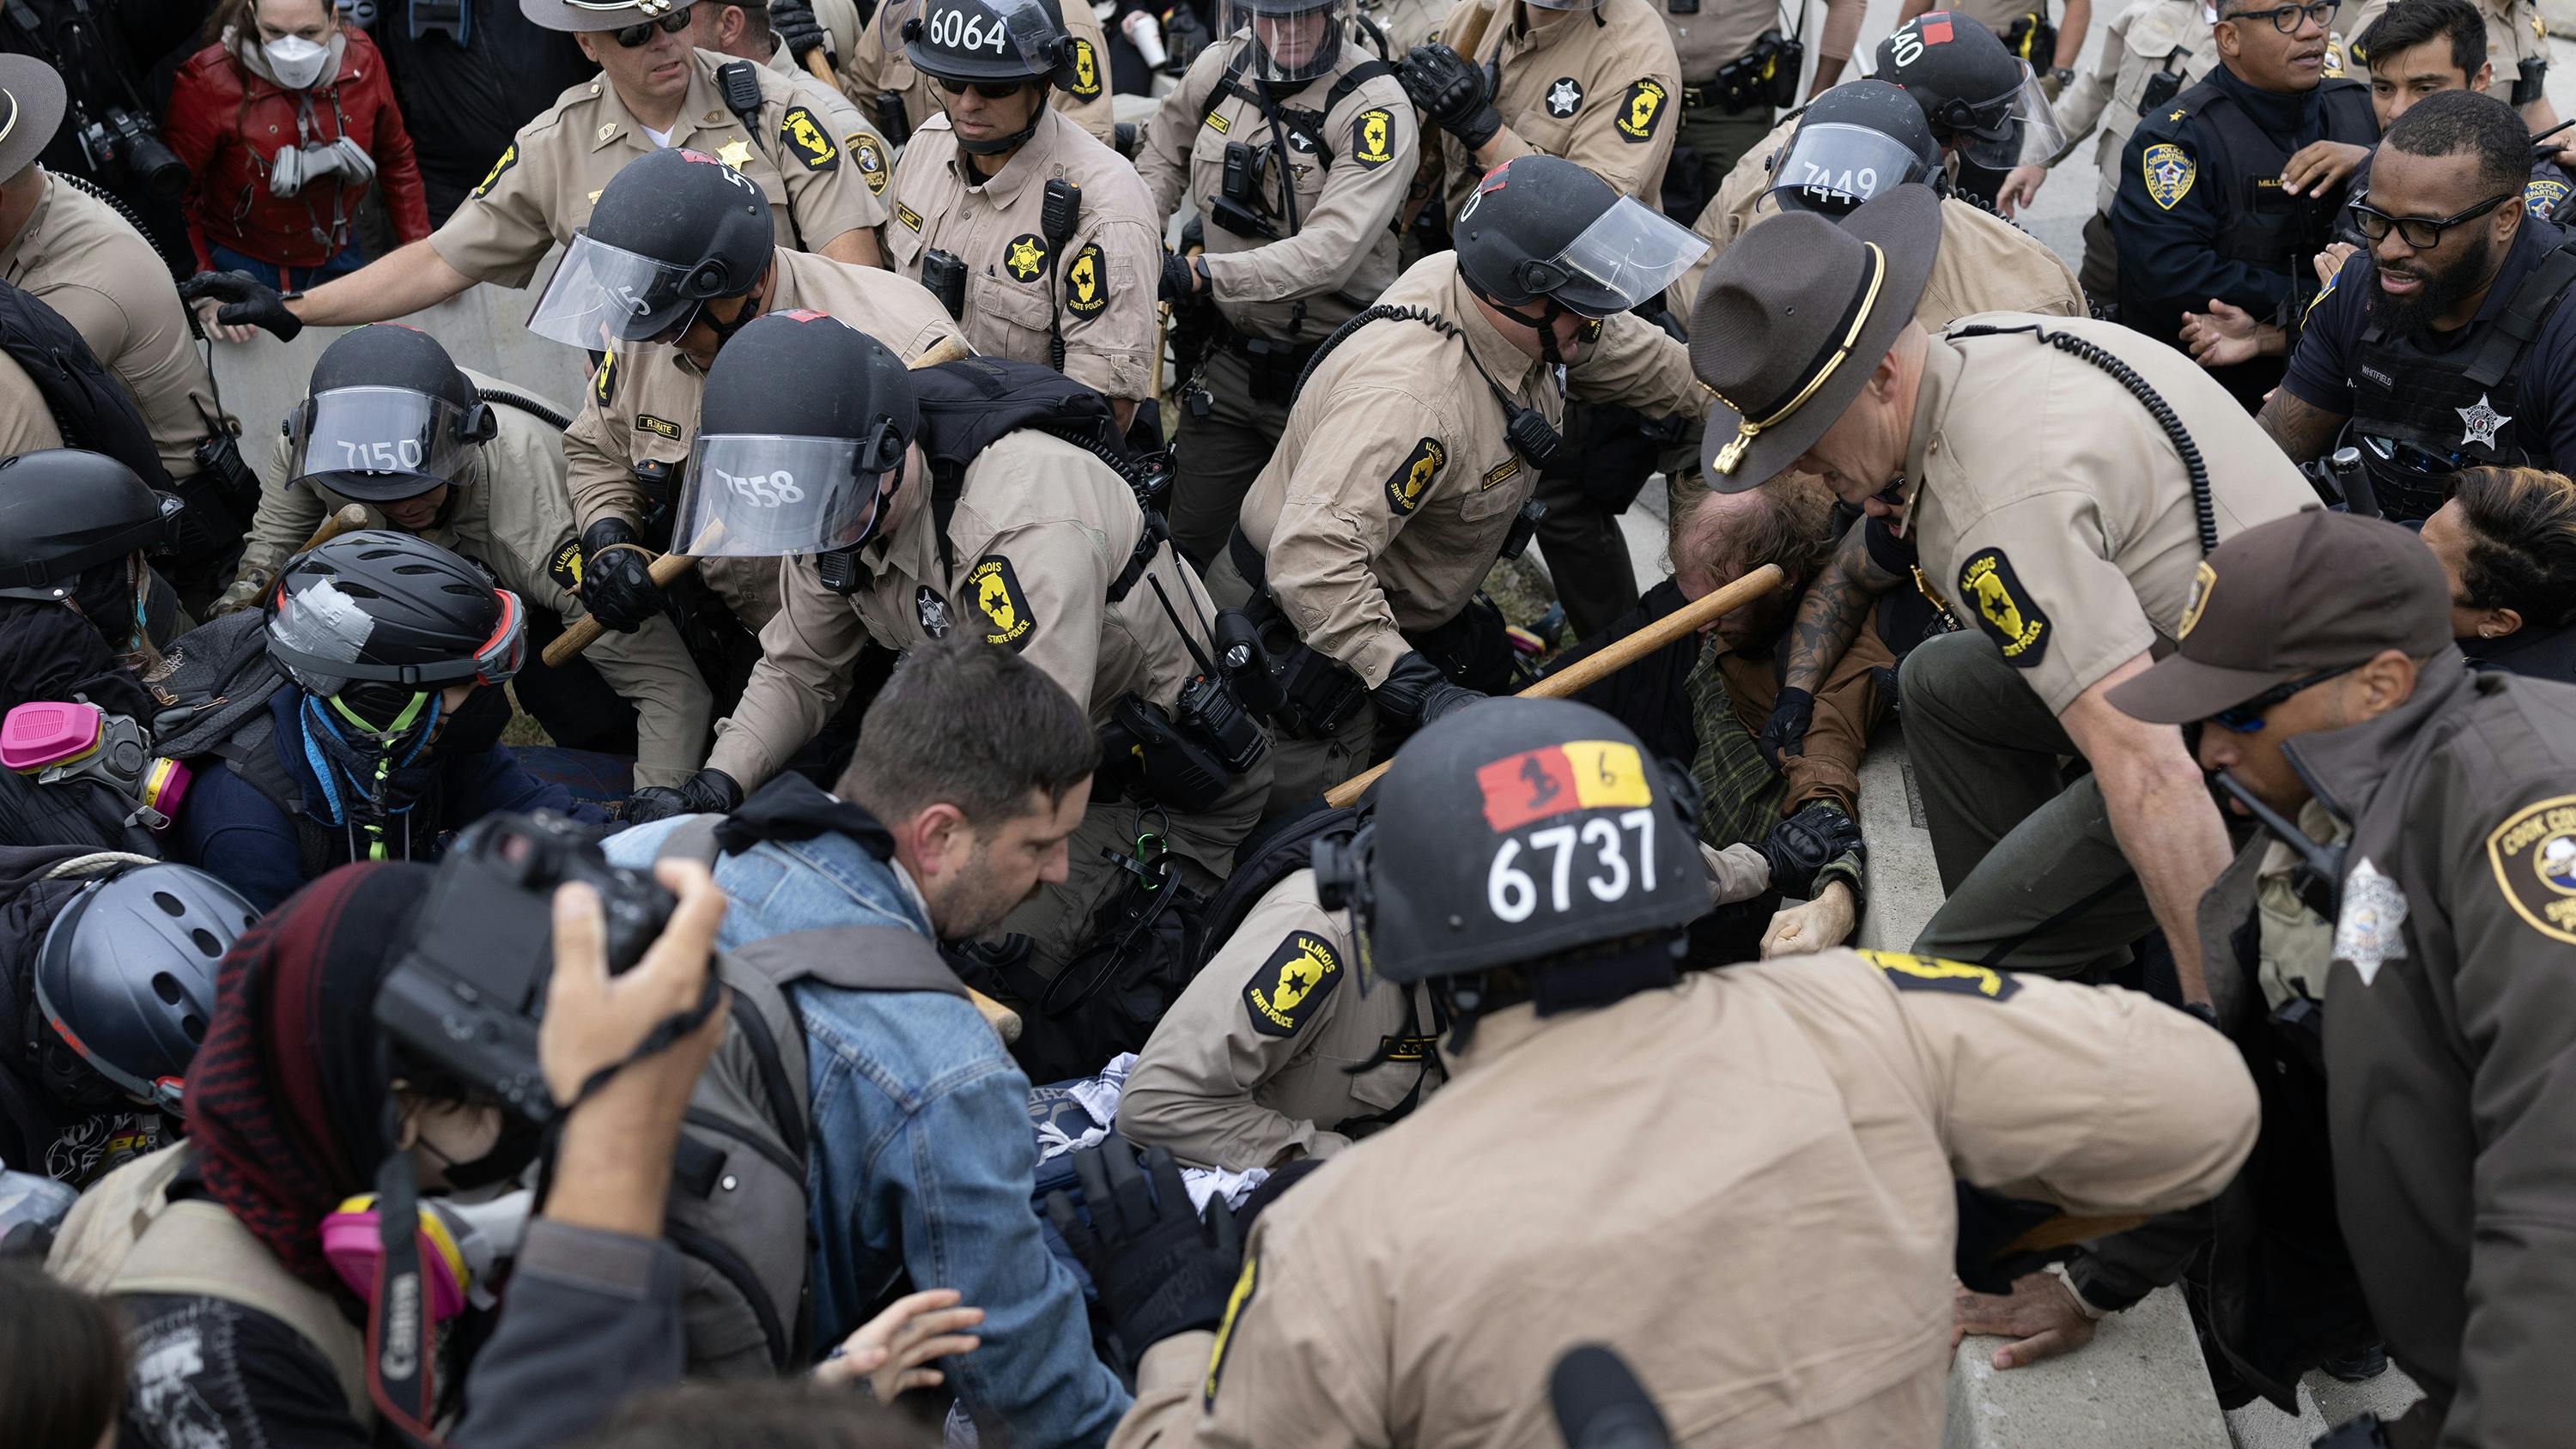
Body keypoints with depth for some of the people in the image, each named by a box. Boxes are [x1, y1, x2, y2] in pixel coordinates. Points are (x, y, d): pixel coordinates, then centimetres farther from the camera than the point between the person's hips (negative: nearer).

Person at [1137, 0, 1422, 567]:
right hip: (1229, 361, 5)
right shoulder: (1219, 68, -1)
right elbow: (1165, 152, 21)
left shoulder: (1378, 107, -19)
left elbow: (1331, 252, -29)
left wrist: (1203, 275, -34)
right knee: (1188, 541, 12)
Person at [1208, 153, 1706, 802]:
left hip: (1407, 613, 9)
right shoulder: (1412, 400, -39)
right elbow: (1311, 558, -47)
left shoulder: (1516, 310, -12)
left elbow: (1631, 352, 10)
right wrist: (1415, 687, -49)